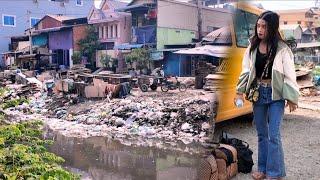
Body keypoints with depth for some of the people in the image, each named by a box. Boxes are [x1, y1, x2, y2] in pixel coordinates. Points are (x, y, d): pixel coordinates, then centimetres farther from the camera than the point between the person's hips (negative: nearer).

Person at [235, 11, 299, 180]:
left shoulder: (282, 49, -10)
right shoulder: (252, 47, 2)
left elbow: (290, 75, -8)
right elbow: (246, 71, 6)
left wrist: (291, 98, -7)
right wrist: (240, 92, 1)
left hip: (276, 95, -4)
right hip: (258, 93, 5)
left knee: (273, 135, -3)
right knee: (261, 133, 13)